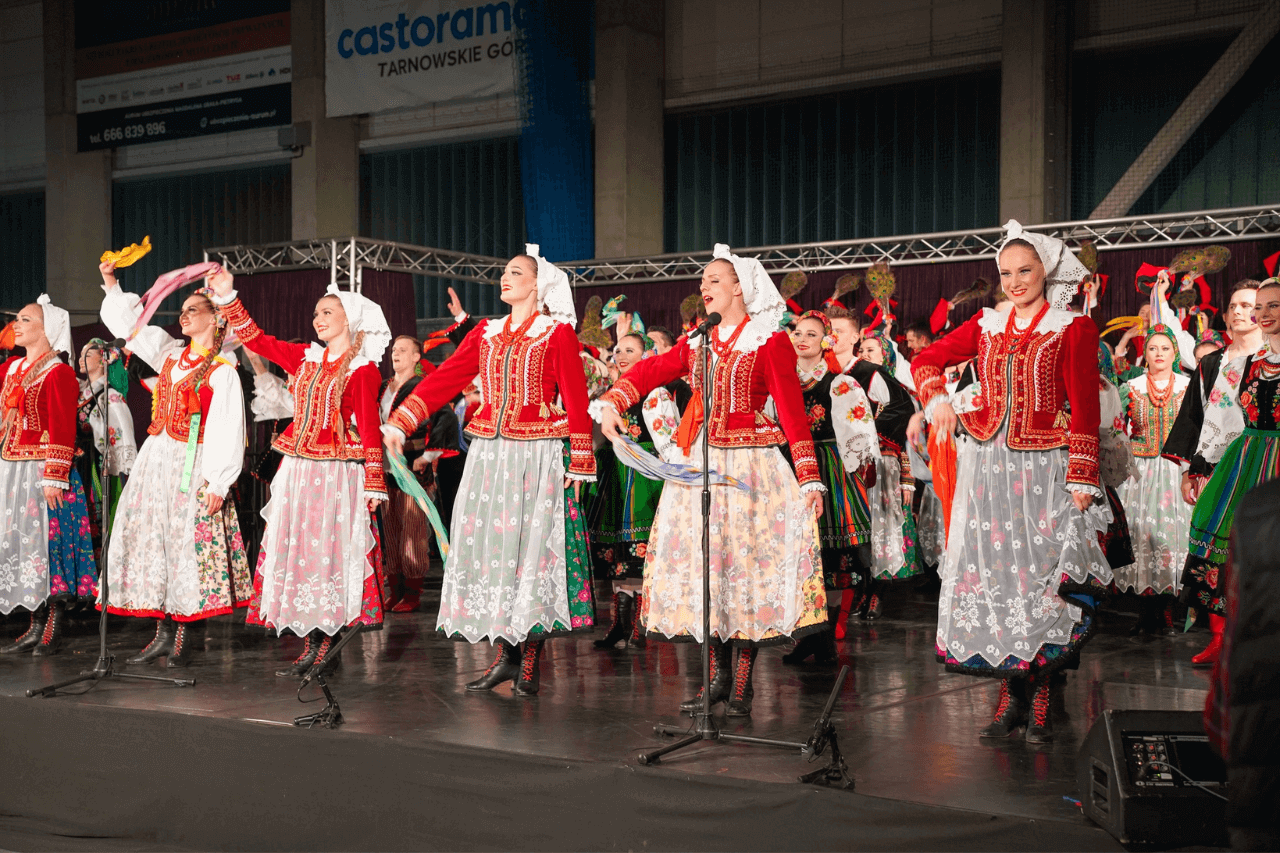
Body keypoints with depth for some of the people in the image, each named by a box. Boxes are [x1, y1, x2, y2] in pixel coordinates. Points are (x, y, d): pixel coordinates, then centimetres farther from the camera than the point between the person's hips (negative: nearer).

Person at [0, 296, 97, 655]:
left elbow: (63, 431, -15)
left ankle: (53, 632, 2)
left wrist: (54, 477, -20)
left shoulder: (58, 373, -9)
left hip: (41, 472, -8)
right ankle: (36, 627, 17)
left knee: (48, 542, -5)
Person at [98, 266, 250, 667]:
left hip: (193, 467, -7)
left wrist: (218, 482, -17)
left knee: (189, 544, -5)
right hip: (156, 460, 7)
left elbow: (228, 432, -12)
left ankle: (188, 638, 3)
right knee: (152, 539, 6)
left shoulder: (222, 371, -7)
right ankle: (164, 633, 13)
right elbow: (127, 322, 23)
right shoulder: (171, 353, 12)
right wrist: (111, 283, 14)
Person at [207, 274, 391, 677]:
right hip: (297, 469, 6)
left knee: (328, 549, -5)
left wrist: (374, 482, -11)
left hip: (336, 472, -6)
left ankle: (325, 645, 3)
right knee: (296, 548, 6)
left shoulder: (362, 369, -5)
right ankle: (313, 644, 12)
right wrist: (227, 298, 5)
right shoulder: (306, 358, 12)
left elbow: (369, 428, -9)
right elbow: (256, 340, 13)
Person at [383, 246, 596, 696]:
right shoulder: (486, 333, 14)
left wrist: (579, 463, -12)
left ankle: (530, 661, 6)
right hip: (488, 454, 5)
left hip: (538, 457, -5)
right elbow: (444, 378, 8)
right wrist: (399, 422, 1)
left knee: (531, 547, -3)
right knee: (490, 545, 3)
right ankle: (504, 655, 13)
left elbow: (576, 400, -6)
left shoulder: (558, 334, -1)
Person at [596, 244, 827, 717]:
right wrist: (610, 403, -14)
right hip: (700, 464, 6)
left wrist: (809, 478, -15)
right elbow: (650, 370, 6)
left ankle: (743, 684, 4)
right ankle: (720, 675, 18)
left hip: (749, 464, -5)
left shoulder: (770, 342, -3)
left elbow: (792, 410, -9)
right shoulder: (697, 344, 14)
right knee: (703, 564, 6)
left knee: (745, 566, -4)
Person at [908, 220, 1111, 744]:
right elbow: (926, 361, 16)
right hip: (986, 465, 4)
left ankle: (1040, 701, 5)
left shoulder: (1073, 329, 0)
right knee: (992, 577, 3)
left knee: (1041, 580, -3)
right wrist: (937, 399, -5)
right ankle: (1010, 695, 12)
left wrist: (1082, 480, -10)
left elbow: (1084, 408, -5)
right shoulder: (986, 326, 11)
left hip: (1044, 468, -3)